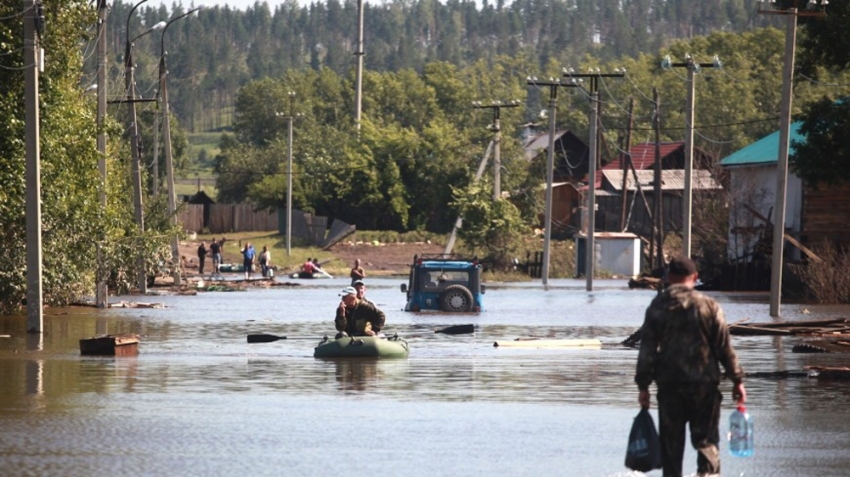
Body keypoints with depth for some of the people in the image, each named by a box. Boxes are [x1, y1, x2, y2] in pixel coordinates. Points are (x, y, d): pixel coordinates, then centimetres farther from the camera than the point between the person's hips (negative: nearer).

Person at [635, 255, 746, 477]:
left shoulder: (657, 307, 1)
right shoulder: (708, 306, -3)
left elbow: (647, 350, 1)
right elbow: (725, 347, -2)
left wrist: (643, 385, 6)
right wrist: (737, 380, 6)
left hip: (668, 384, 1)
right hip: (704, 383, -1)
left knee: (671, 442, 9)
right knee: (706, 440, 3)